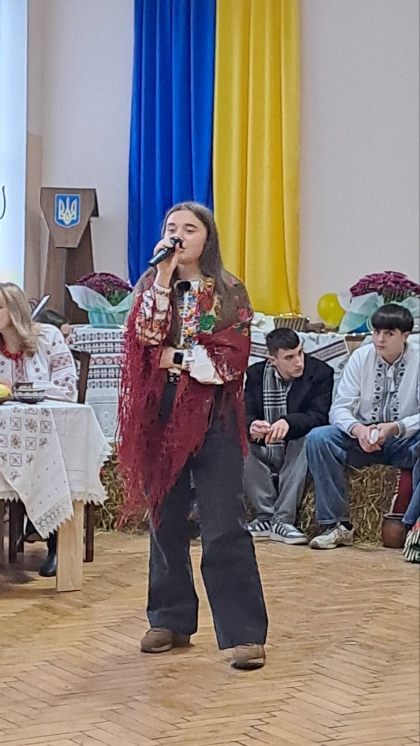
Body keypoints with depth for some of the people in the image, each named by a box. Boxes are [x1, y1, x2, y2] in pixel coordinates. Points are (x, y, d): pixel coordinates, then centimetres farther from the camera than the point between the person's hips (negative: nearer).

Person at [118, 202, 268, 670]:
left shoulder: (229, 292, 2)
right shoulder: (151, 286, 10)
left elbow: (231, 360, -8)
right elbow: (145, 337, -8)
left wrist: (173, 358, -7)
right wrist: (163, 280, -13)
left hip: (213, 417, -3)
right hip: (160, 415, 3)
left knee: (224, 528, -9)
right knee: (165, 521, 8)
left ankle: (246, 633, -8)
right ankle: (170, 620, 20)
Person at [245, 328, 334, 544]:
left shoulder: (321, 373, -7)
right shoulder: (256, 373, 2)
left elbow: (319, 416, -20)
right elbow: (246, 414, -8)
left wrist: (288, 422, -41)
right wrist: (251, 427, -35)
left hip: (295, 454, -2)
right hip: (264, 455, 2)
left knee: (308, 440, -35)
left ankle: (282, 520, -33)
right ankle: (266, 516, -20)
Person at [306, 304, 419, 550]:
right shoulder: (361, 357, -2)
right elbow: (339, 408, -6)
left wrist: (393, 428, -33)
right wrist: (358, 429, -28)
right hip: (363, 439, 3)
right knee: (318, 438, -23)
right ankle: (337, 525, -18)